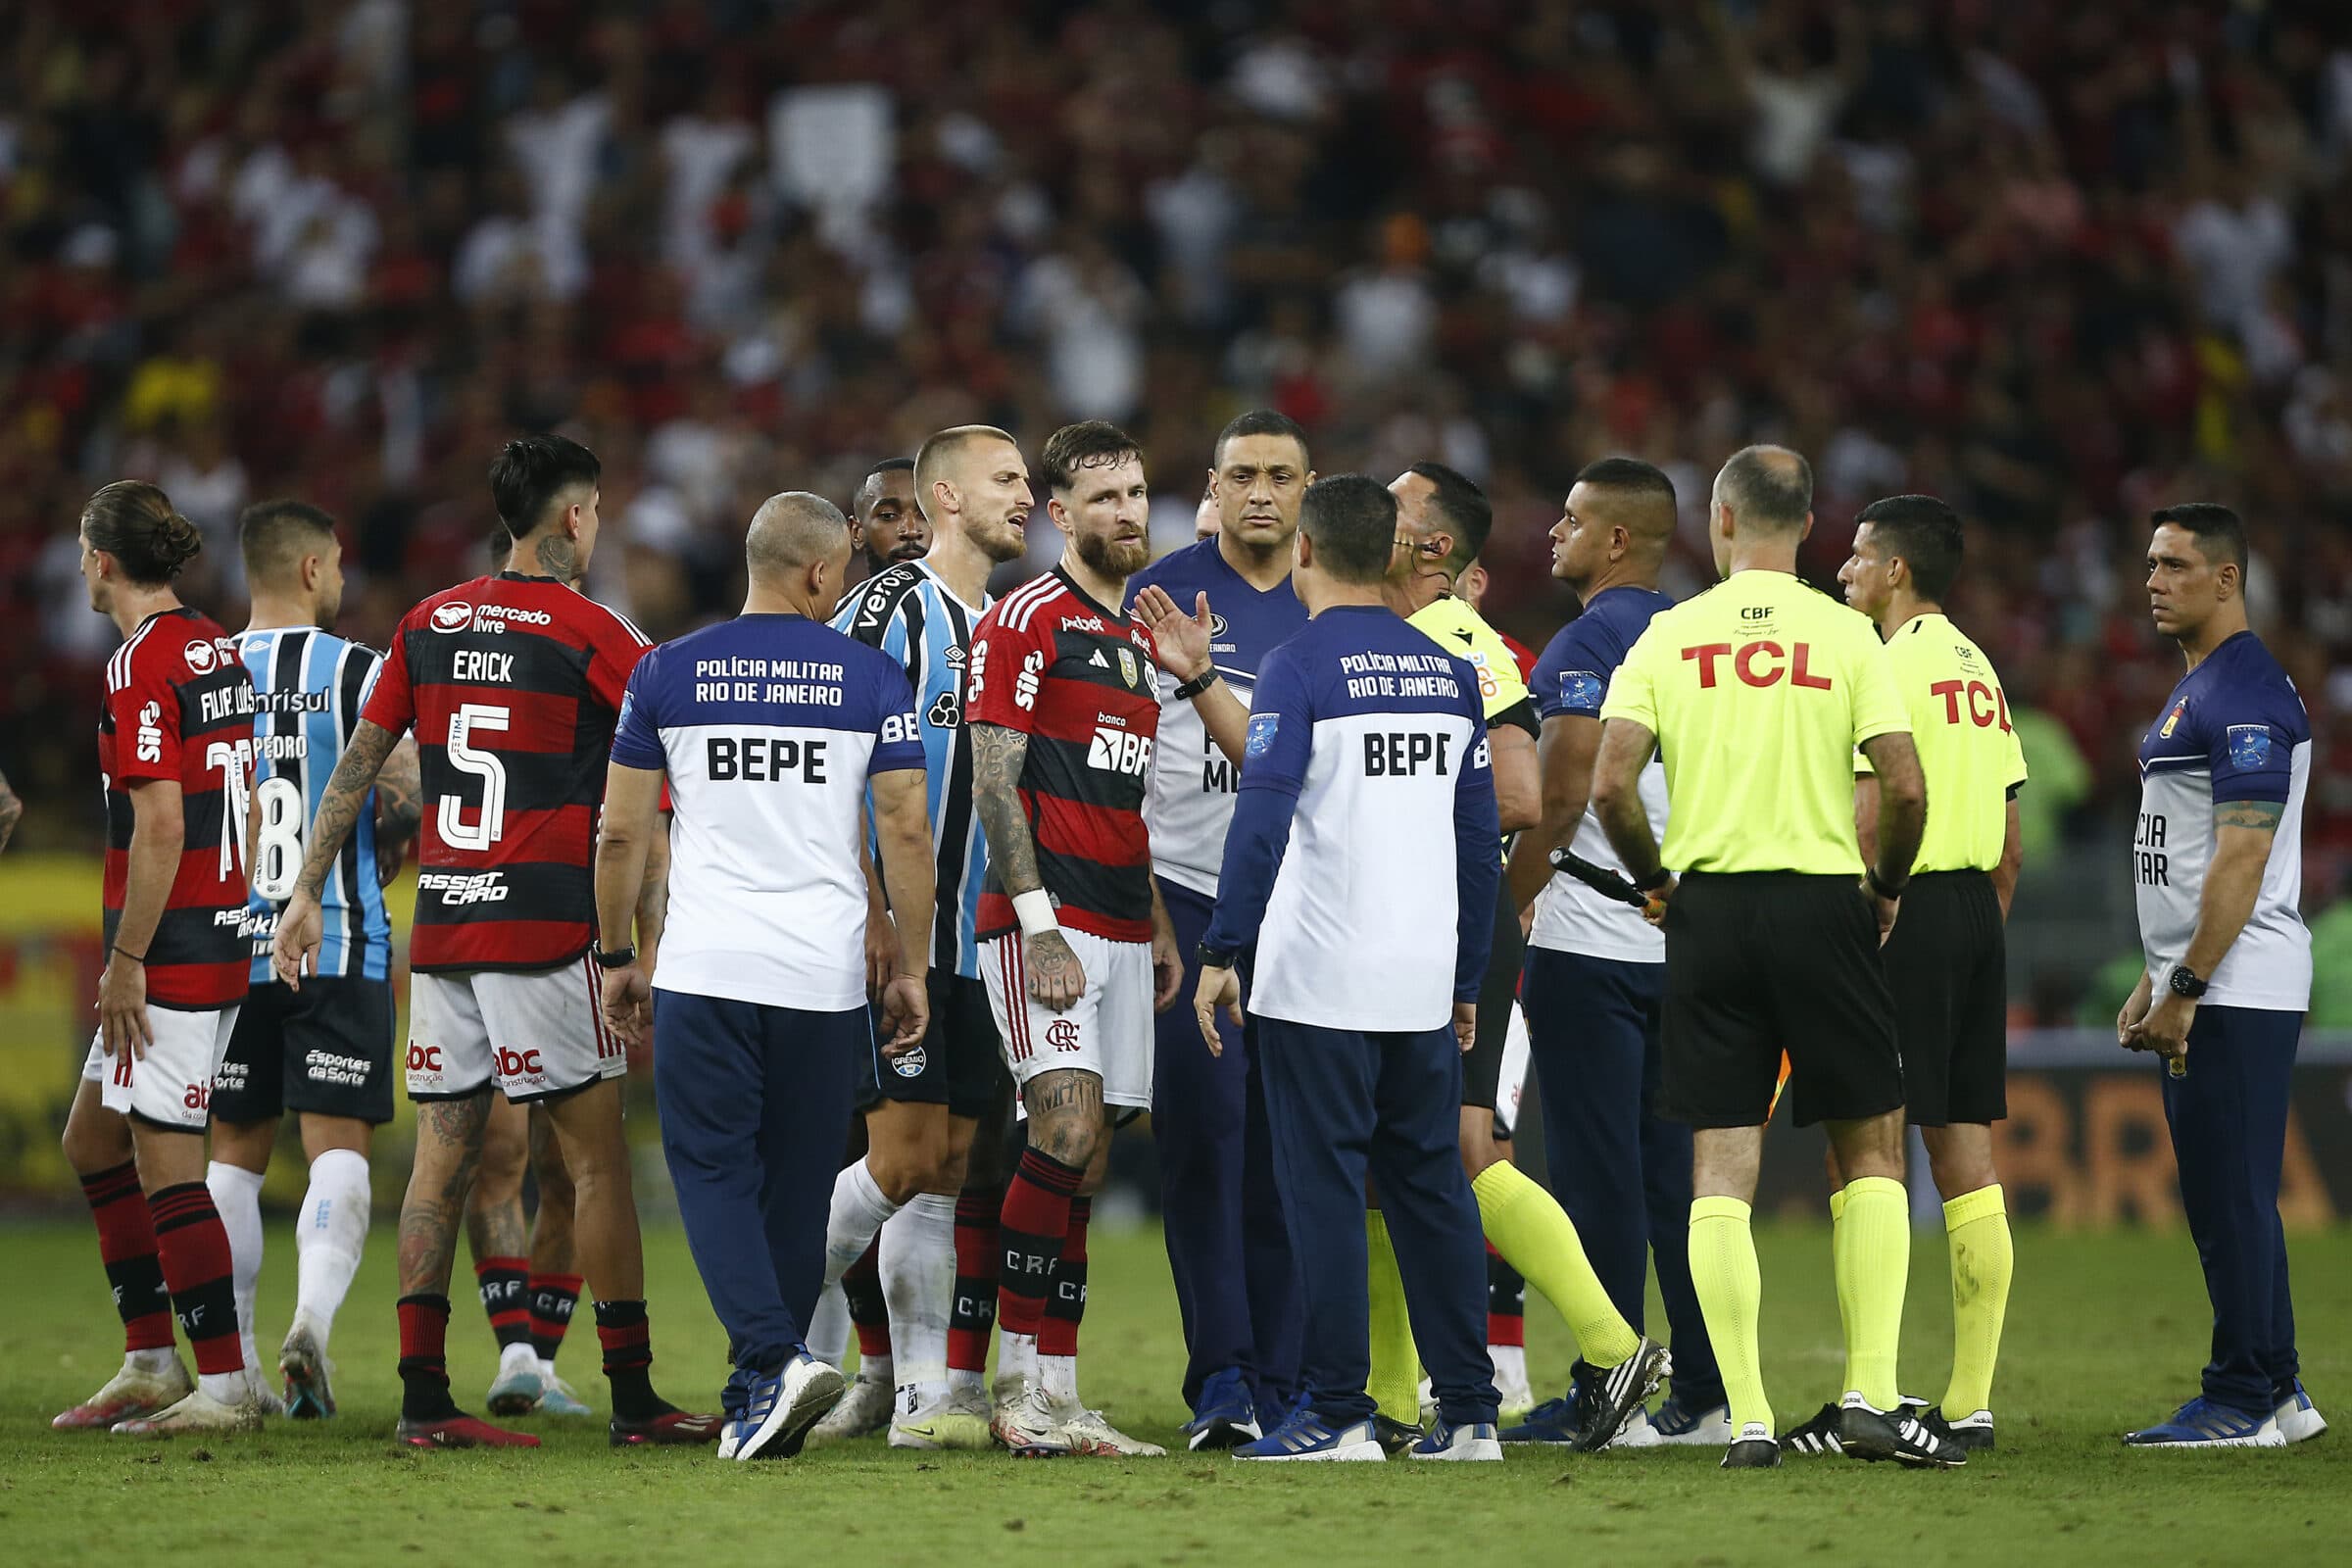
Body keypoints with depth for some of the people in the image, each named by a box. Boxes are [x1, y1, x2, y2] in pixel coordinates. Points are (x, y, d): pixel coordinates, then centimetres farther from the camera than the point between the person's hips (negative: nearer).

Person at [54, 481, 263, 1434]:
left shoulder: (143, 665, -15)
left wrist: (126, 960, -18)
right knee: (93, 1142, 16)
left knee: (165, 1162, -5)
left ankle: (225, 1386, -4)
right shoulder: (217, 649, 13)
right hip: (225, 929, 10)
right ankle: (151, 1364, 18)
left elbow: (160, 826, -21)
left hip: (171, 942, -10)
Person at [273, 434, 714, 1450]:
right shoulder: (594, 635, -5)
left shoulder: (430, 624, 11)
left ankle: (423, 1397, 1)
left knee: (442, 1154, 5)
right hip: (545, 930, -6)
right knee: (596, 1155, -1)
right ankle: (633, 1397, 0)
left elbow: (357, 765, 12)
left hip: (440, 929, 6)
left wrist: (307, 894, 15)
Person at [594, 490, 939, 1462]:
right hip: (824, 972, 1)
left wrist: (616, 959, 16)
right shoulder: (871, 679, 2)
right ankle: (756, 1404, 15)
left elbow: (621, 834, 6)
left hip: (704, 973, -1)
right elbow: (906, 833, 2)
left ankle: (775, 1360, -18)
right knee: (796, 1186, 10)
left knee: (713, 1171, 4)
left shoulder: (667, 674, 3)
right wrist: (912, 970, 10)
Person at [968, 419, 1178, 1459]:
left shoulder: (1137, 639, 21)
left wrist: (1159, 929, 20)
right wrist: (1039, 925, -18)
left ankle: (1056, 1395, 6)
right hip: (1046, 922, -8)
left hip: (1120, 931, 8)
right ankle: (1020, 1384, -15)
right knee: (1069, 1129, -19)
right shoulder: (1025, 623, -6)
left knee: (1085, 1163, 5)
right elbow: (995, 783, -12)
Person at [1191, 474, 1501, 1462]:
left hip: (1319, 980, -5)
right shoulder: (1449, 674, 11)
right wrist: (1465, 980, 19)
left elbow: (1261, 820, -15)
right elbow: (1480, 839, 13)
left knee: (1324, 1190, -2)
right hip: (1422, 984, 5)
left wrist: (1222, 952, -10)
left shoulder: (1299, 668, -7)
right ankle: (1469, 1413, 10)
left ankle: (1338, 1414, -3)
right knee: (1432, 1185, 10)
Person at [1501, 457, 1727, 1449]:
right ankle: (1709, 1395, 9)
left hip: (1591, 945, -8)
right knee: (1677, 1170, 10)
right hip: (1685, 937, 8)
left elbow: (1562, 794, -17)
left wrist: (1507, 900, -7)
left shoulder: (1588, 645, -11)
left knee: (1599, 1173, -4)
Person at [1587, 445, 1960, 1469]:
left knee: (1721, 1167, 3)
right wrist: (1886, 885, 9)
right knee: (1871, 1151, 10)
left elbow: (1610, 784, -7)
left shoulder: (1667, 637, 2)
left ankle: (1747, 1418, -2)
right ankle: (1870, 1394, -1)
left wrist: (1654, 881, 10)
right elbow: (1905, 788, -9)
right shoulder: (1846, 636, -1)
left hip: (1706, 910, 1)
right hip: (1823, 903, -1)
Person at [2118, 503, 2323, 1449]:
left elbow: (2244, 855, -21)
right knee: (2224, 1197, 13)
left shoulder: (2245, 695, -15)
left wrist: (2186, 990, -21)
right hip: (2199, 988, 11)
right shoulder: (2197, 690, 18)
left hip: (2236, 988, -11)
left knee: (2231, 1194, -7)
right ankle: (2277, 1394, 17)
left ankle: (2242, 1402, -4)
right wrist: (2155, 982, 21)